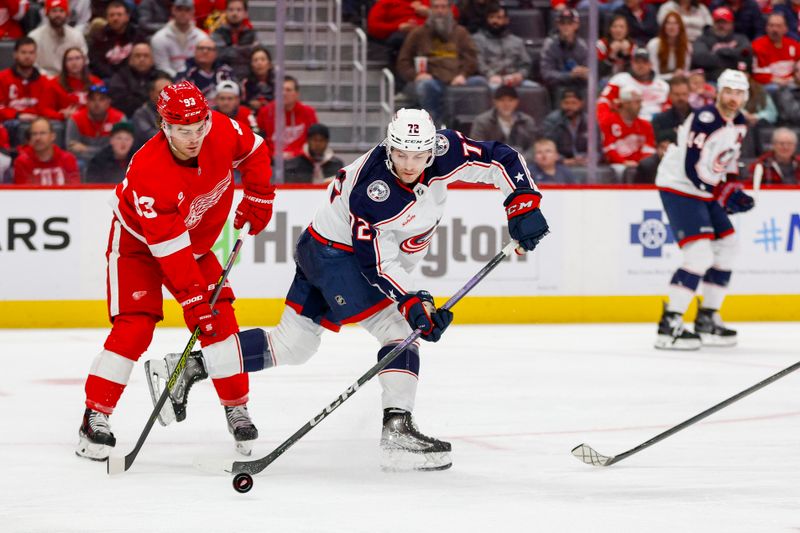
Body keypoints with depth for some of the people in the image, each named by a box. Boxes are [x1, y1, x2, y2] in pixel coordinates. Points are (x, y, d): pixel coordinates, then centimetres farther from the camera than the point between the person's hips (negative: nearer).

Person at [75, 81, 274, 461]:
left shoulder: (221, 131, -22)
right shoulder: (148, 172, -37)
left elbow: (254, 151, 3)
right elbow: (169, 248, -35)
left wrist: (257, 197, -1)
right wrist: (194, 298, -35)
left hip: (195, 242, 5)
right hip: (138, 244, -5)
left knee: (219, 319, -5)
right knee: (134, 326, -17)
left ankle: (237, 408, 8)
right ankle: (95, 419, -11)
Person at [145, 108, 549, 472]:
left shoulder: (444, 151, -15)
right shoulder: (372, 190, -32)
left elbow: (501, 159, -7)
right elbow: (377, 264, -27)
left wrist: (524, 204, -15)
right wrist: (412, 304, -34)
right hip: (334, 252, -8)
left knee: (292, 345, 12)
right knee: (398, 328, -17)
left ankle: (193, 366, 15)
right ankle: (397, 432, -22)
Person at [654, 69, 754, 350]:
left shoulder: (739, 124, 6)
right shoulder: (705, 120, -23)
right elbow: (693, 168, -25)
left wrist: (735, 191, 6)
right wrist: (724, 196, -19)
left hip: (705, 191, 10)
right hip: (679, 188, -10)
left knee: (726, 248, 12)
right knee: (700, 256, -19)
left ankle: (707, 320, 22)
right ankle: (669, 326, -17)